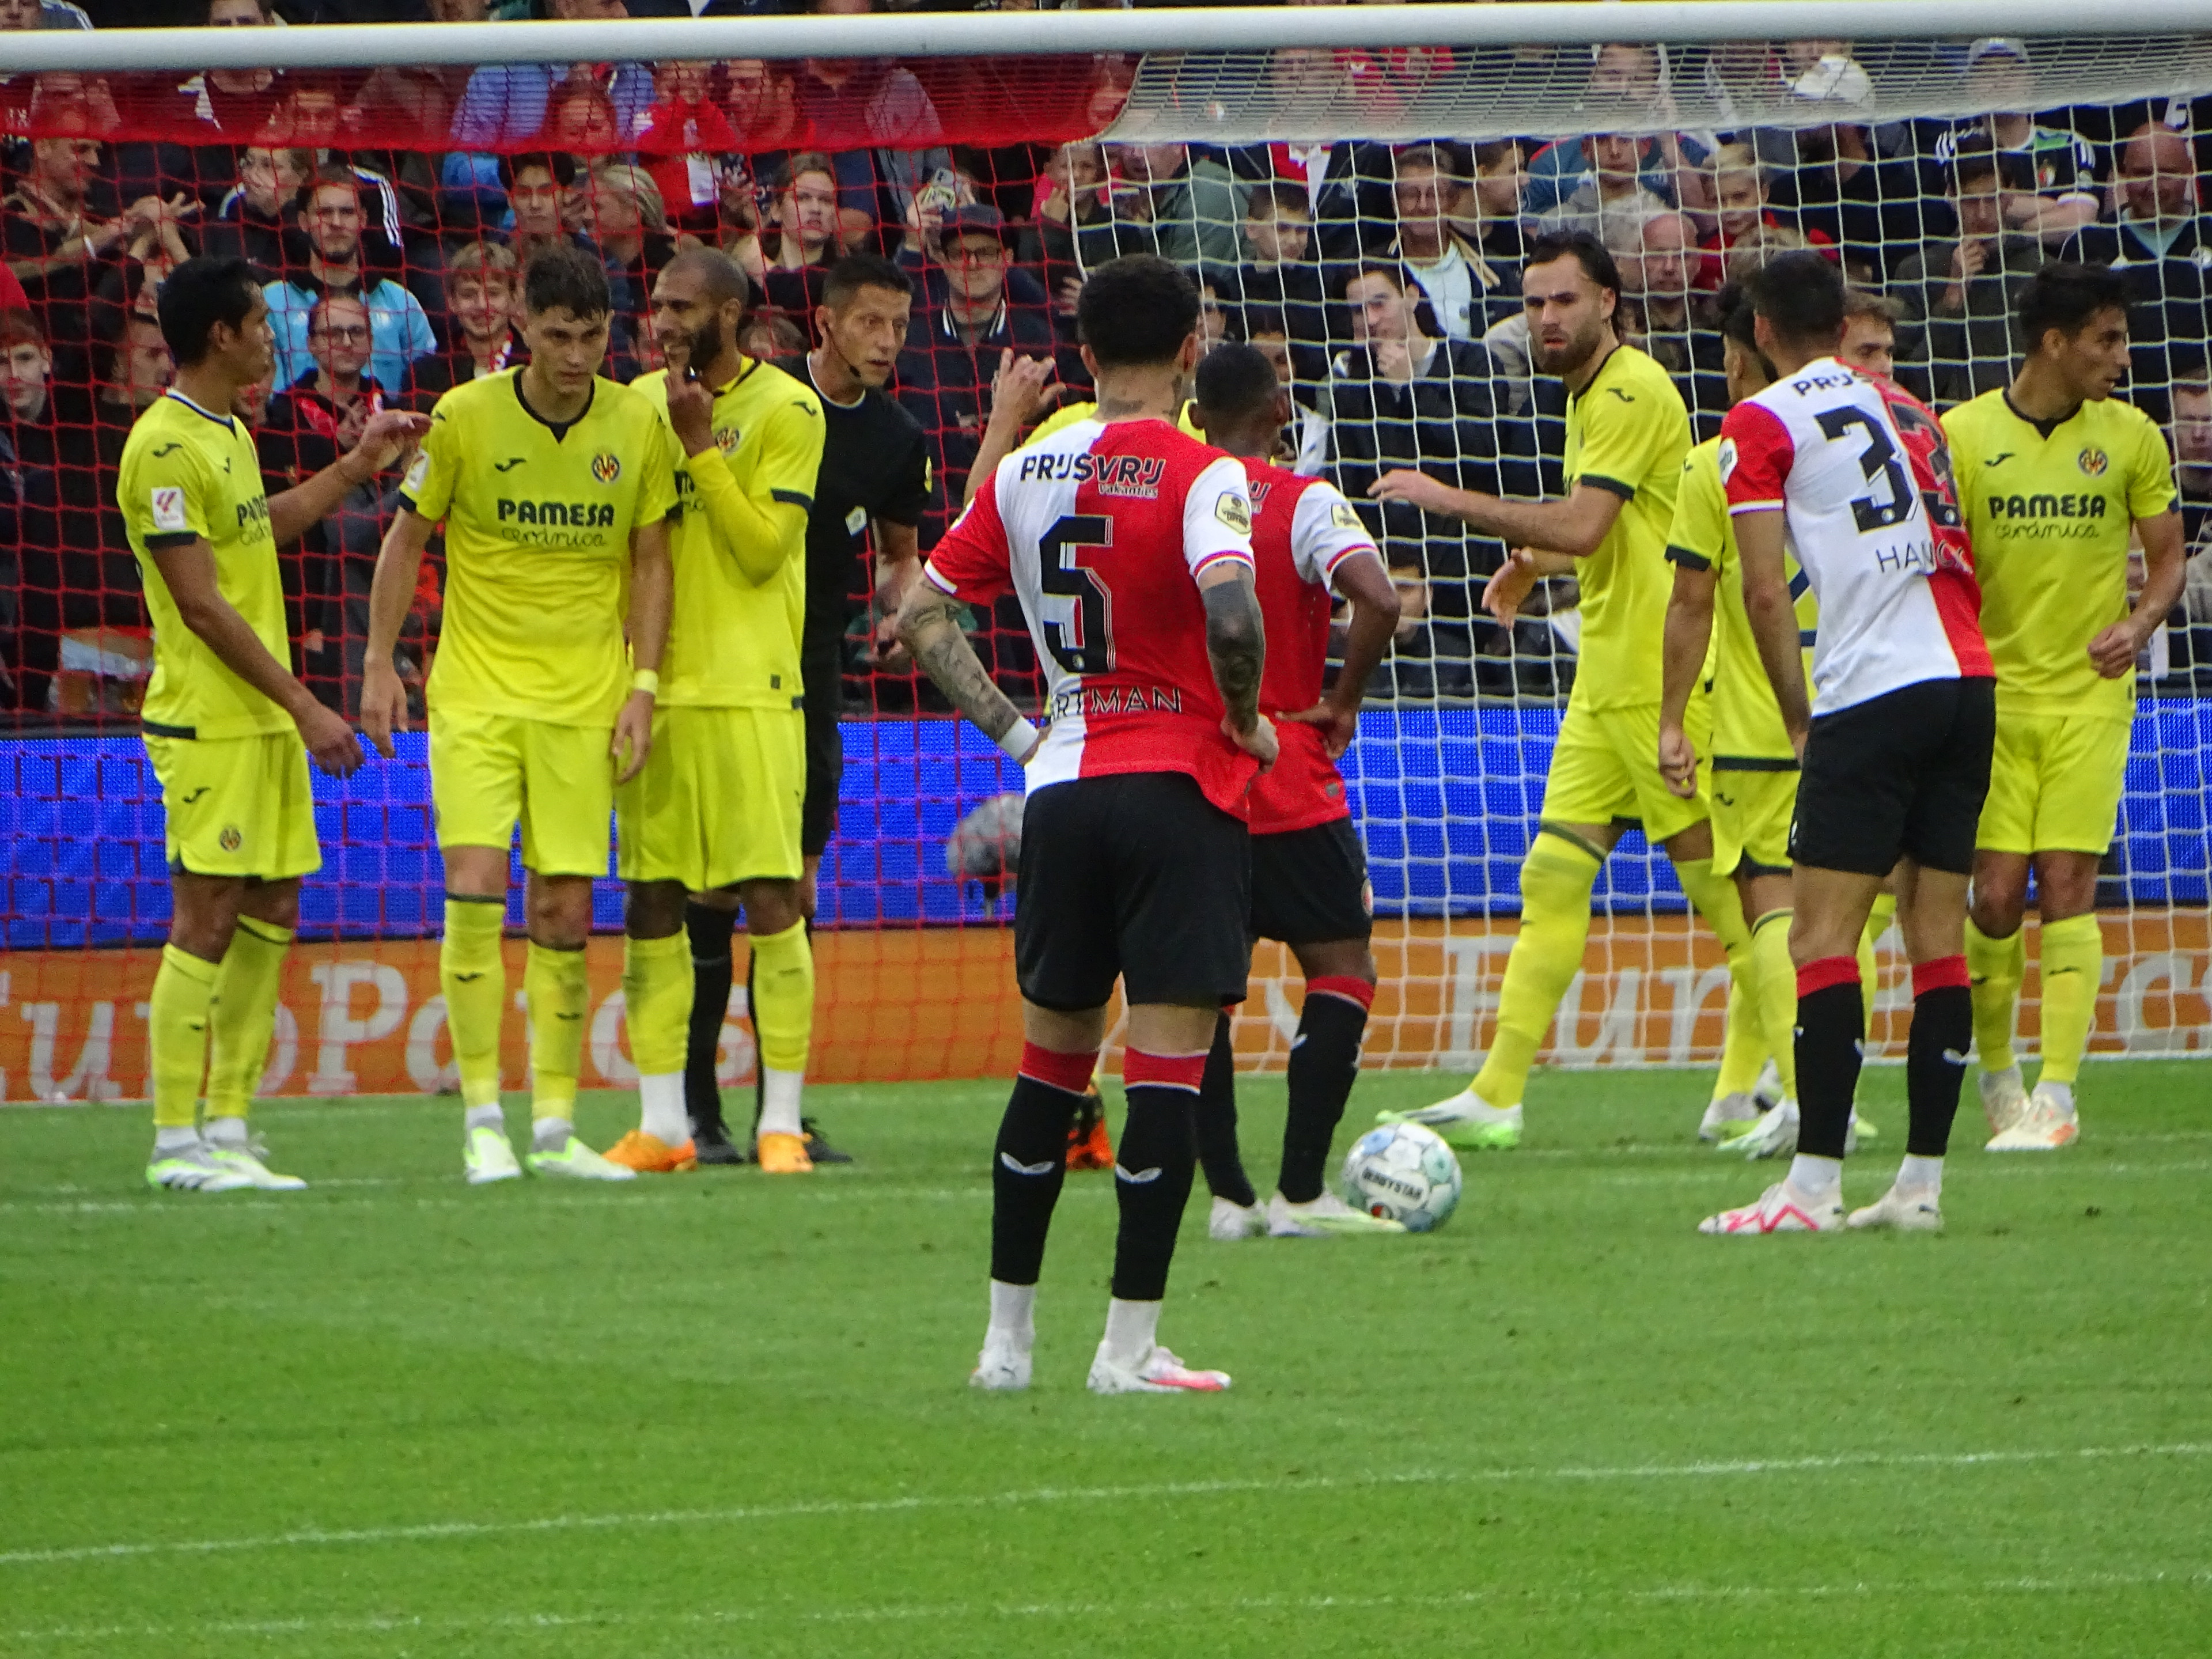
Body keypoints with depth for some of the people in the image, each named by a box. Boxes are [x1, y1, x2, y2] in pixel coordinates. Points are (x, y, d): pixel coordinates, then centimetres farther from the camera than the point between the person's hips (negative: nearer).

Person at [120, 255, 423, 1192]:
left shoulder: (228, 434, 15)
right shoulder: (166, 448, -15)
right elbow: (201, 603, -18)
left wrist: (357, 467, 33)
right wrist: (304, 706, -17)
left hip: (265, 723, 10)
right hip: (207, 721, -10)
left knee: (269, 916, 9)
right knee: (206, 921, -8)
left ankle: (228, 1129, 13)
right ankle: (177, 1143, -5)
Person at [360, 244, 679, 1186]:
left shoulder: (637, 425, 0)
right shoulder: (464, 418, -6)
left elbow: (649, 561, 8)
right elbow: (408, 537, 4)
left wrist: (642, 688, 1)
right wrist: (380, 663, 1)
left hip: (585, 702, 2)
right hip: (475, 692, -2)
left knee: (564, 912, 2)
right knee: (474, 890, -14)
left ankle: (554, 1126, 10)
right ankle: (481, 1119, -7)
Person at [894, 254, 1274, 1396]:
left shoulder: (1025, 473, 7)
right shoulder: (1200, 476, -10)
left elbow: (922, 617, 9)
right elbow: (1232, 617, -26)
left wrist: (1010, 731, 12)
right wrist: (1246, 722, -9)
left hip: (1062, 787, 5)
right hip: (1181, 786, -5)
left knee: (1050, 1063, 15)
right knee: (1167, 1066, -3)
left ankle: (1006, 1336, 18)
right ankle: (1130, 1345, -6)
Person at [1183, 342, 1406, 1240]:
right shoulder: (1303, 503, -8)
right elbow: (1377, 600, -23)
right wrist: (1343, 701, -9)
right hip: (1287, 789, -4)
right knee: (1342, 967, 3)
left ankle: (1227, 1193, 8)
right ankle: (1300, 1191, -6)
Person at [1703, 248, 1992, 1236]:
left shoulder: (1763, 423, 1)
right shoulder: (1905, 409, 19)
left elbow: (1764, 588, -5)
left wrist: (1797, 716, 4)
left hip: (1872, 694, -6)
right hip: (1967, 683, 6)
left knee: (1823, 940, -7)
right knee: (1938, 937, 7)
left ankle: (1813, 1185, -14)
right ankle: (1922, 1182, 6)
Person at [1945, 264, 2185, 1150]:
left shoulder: (2130, 438, 1)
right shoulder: (1962, 435, -3)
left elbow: (2167, 555, 8)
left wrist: (2138, 623, -11)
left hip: (2090, 693, 0)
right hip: (1993, 696, 0)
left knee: (2066, 886, -8)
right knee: (1995, 894, -5)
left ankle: (2055, 1095, -6)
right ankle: (1995, 1072, 17)